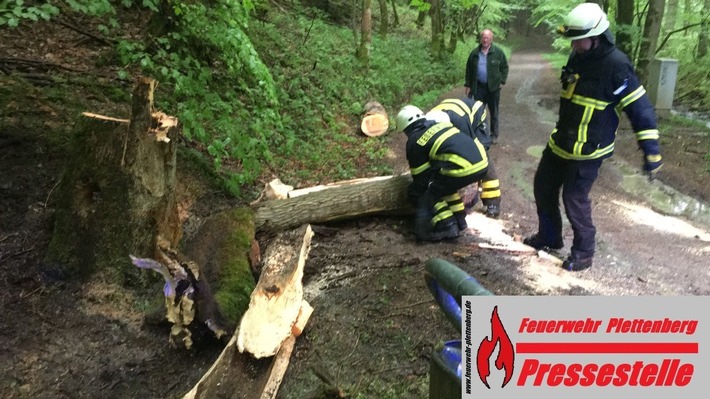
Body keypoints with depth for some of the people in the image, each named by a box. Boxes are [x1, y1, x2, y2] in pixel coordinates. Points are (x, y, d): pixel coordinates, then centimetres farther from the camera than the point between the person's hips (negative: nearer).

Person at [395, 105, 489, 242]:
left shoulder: (414, 142, 5)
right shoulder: (439, 123, 24)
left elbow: (421, 177, 10)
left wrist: (419, 199, 27)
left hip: (463, 168, -8)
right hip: (482, 163, 8)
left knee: (432, 195, 10)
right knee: (446, 184, 29)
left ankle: (447, 227, 2)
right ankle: (458, 218, 32)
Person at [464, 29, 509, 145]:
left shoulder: (498, 52, -3)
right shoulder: (475, 53, 4)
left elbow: (504, 67, 4)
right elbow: (469, 70, 10)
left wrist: (502, 80, -5)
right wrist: (468, 85, 8)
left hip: (493, 87, -2)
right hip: (478, 87, 2)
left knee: (494, 113, 8)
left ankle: (494, 135, 19)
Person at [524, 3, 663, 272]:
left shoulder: (616, 65, -19)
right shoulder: (578, 57, 5)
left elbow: (640, 108, -17)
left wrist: (651, 150, -18)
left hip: (588, 149, -8)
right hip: (562, 141, 8)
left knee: (575, 198, -3)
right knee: (543, 186, 14)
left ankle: (583, 253, 15)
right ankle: (549, 236, 33)